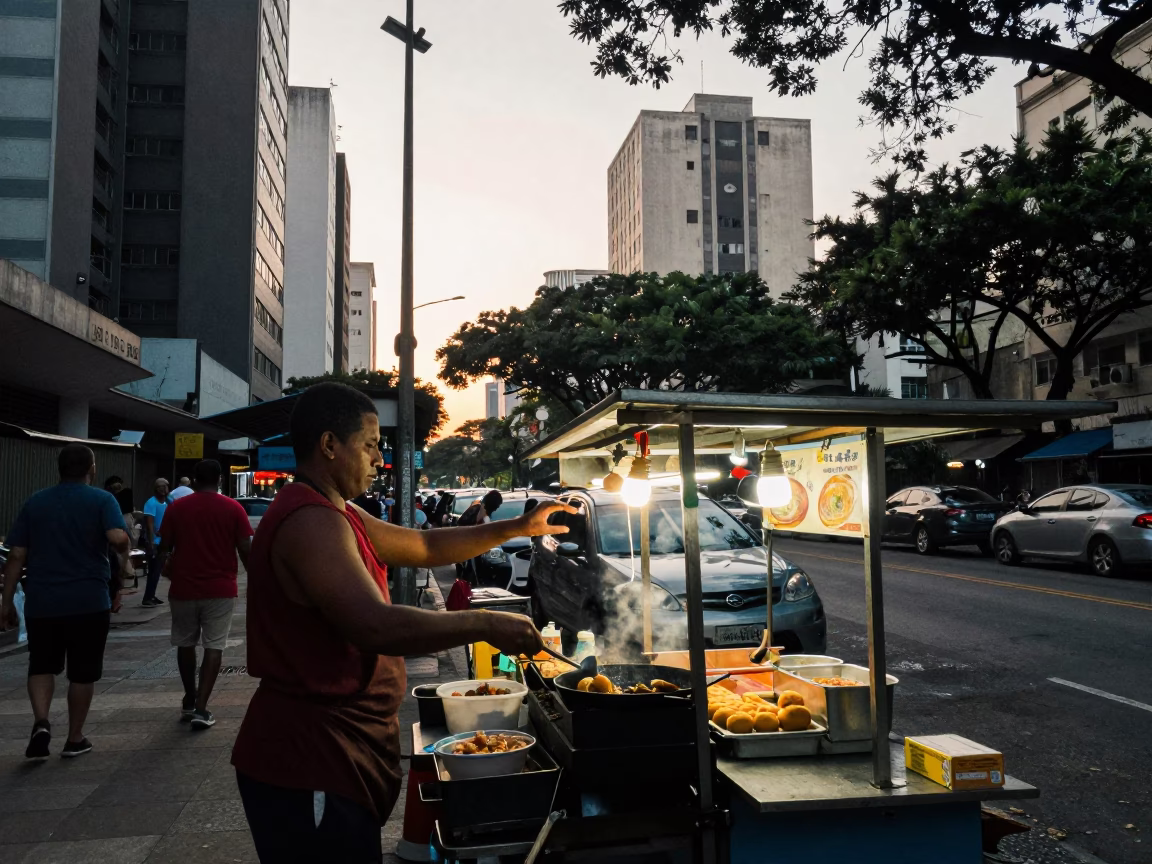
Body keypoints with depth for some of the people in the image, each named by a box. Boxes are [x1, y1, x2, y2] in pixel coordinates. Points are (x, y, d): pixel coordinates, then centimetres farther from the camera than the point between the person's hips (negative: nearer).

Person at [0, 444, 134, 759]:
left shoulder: (34, 502, 6)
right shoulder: (101, 500, -4)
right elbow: (118, 537, -22)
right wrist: (124, 555, 0)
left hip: (41, 601, 2)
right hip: (88, 601, -2)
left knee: (42, 665, 16)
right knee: (82, 671, 11)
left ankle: (41, 723, -5)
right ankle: (75, 739, 19)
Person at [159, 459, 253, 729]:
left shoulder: (176, 508, 0)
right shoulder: (233, 509, -5)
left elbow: (164, 548, 4)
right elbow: (245, 550, -6)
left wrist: (168, 566, 25)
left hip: (184, 588, 2)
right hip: (220, 589, -2)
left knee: (185, 644, 18)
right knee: (213, 647, 2)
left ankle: (189, 702, 28)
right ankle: (201, 708, -4)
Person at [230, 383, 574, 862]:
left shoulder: (335, 513, 13)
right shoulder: (311, 520, -22)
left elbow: (425, 547, 18)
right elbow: (378, 627, -32)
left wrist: (517, 528, 11)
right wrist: (487, 625, -24)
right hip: (310, 764, -10)